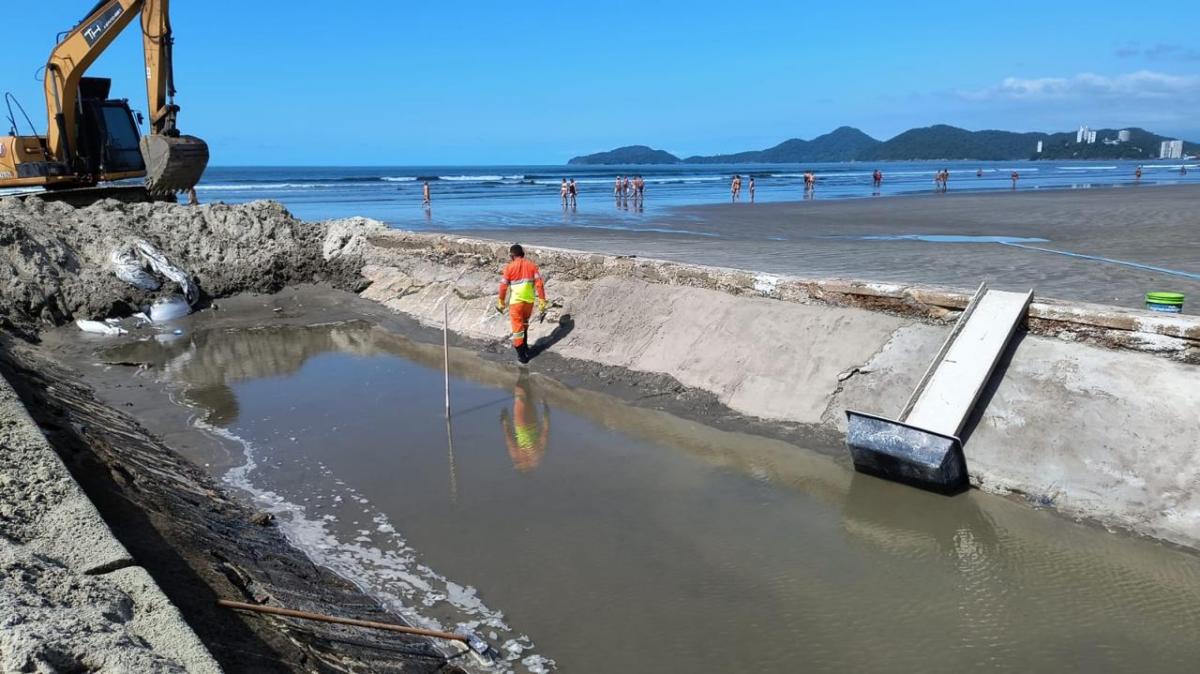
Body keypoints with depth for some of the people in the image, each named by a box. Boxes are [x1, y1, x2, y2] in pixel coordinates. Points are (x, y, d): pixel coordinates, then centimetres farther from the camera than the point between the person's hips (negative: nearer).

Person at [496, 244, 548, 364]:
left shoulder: (509, 267, -7)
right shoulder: (532, 266, 1)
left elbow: (503, 287, -4)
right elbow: (539, 284, -4)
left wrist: (501, 303, 9)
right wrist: (542, 302, 0)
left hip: (516, 302, -4)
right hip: (529, 301, 4)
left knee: (517, 327, 6)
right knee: (524, 324, 27)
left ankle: (522, 355, 8)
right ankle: (523, 346, 40)